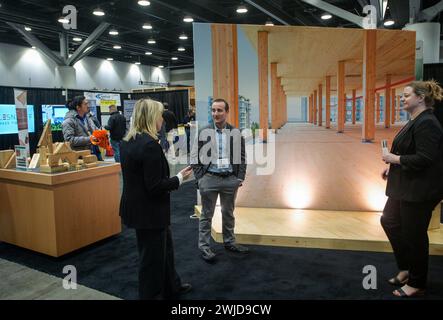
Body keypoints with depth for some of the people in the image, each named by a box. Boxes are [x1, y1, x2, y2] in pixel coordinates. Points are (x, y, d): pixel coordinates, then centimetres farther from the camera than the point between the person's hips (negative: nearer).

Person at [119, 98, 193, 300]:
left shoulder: (127, 141, 4)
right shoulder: (150, 144, -25)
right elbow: (155, 186, -25)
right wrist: (180, 178, -11)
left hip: (136, 207, 10)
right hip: (149, 211, -10)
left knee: (164, 248, 26)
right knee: (152, 257, 10)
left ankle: (171, 287, 44)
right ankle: (151, 294, 29)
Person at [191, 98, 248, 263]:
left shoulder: (236, 133, 2)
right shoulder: (204, 132, -2)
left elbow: (242, 157, 5)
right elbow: (195, 157, -1)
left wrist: (240, 178, -2)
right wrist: (199, 178, -7)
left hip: (230, 179, 2)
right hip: (209, 178, -2)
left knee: (228, 213, 16)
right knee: (206, 215, 8)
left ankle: (229, 242, 32)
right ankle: (204, 246, 18)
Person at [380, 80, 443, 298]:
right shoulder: (415, 121, 12)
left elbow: (424, 159, -26)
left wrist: (395, 159, -17)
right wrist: (392, 167, 11)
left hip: (419, 190, -11)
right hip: (406, 186, 11)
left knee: (414, 235, 2)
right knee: (389, 222, 17)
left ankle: (417, 284, 22)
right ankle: (406, 269, 33)